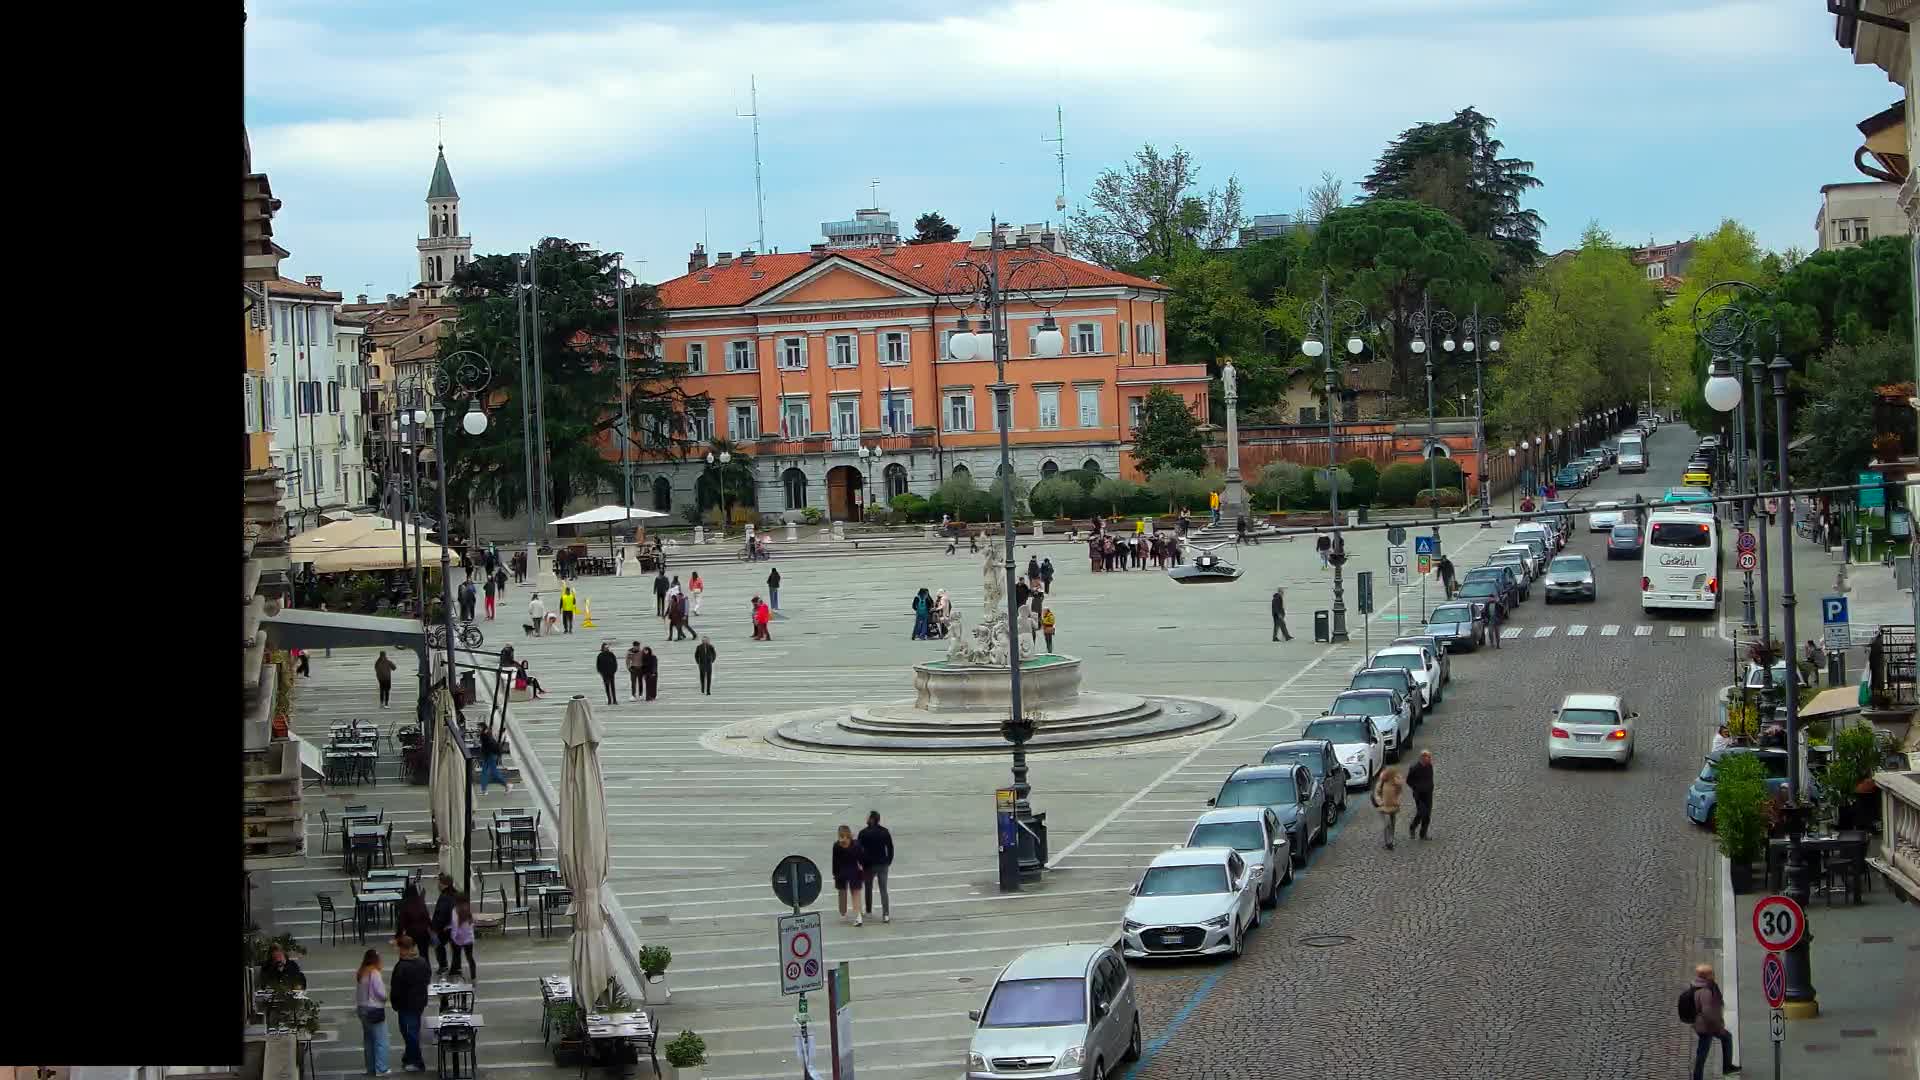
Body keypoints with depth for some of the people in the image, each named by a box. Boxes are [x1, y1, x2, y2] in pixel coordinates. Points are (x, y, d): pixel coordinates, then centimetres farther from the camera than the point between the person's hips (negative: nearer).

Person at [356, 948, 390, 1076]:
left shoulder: (359, 974, 2)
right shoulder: (374, 974, -19)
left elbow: (356, 993, 7)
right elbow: (381, 993, -18)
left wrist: (357, 1008, 15)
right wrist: (384, 998, 3)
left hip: (363, 1009, 7)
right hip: (375, 1010, -7)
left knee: (368, 1040, 15)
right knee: (380, 1041, -1)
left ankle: (371, 1068, 20)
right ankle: (381, 1069, -2)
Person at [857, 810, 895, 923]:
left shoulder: (863, 833, -11)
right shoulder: (884, 831, -1)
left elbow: (860, 850, -11)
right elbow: (890, 848, 3)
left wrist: (861, 863, -1)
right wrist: (889, 861, 12)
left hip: (869, 864, -2)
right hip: (882, 864, 2)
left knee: (868, 888, 18)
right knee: (883, 889, 2)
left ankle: (868, 911, 29)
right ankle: (886, 914, -9)